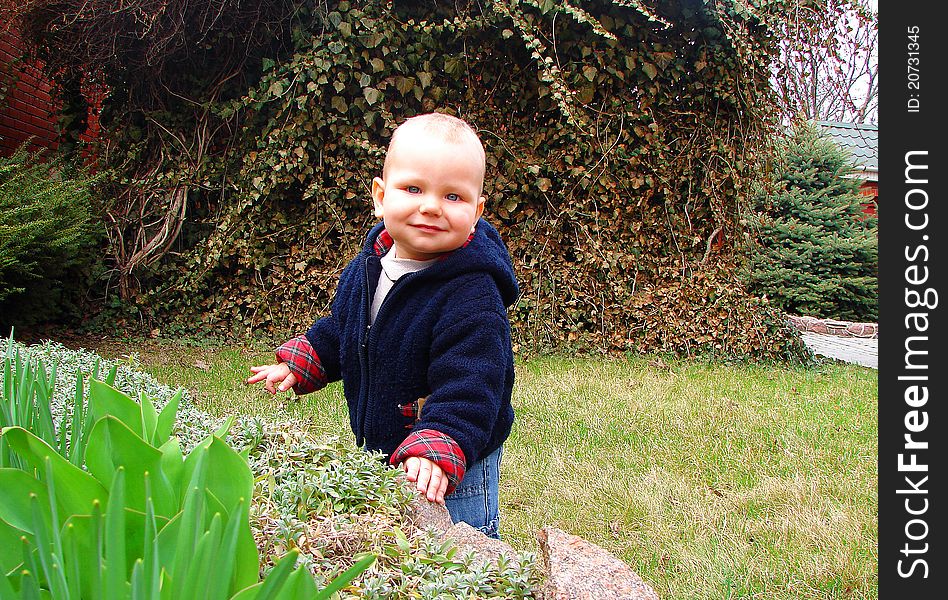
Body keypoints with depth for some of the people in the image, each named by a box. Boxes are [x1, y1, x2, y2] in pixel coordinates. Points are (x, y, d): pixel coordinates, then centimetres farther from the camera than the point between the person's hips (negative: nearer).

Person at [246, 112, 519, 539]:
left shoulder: (473, 294, -27)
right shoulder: (366, 267, -2)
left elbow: (467, 390, -31)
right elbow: (339, 329, 18)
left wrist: (436, 450, -42)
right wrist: (297, 364, 13)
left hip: (455, 470, -7)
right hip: (376, 453, 7)